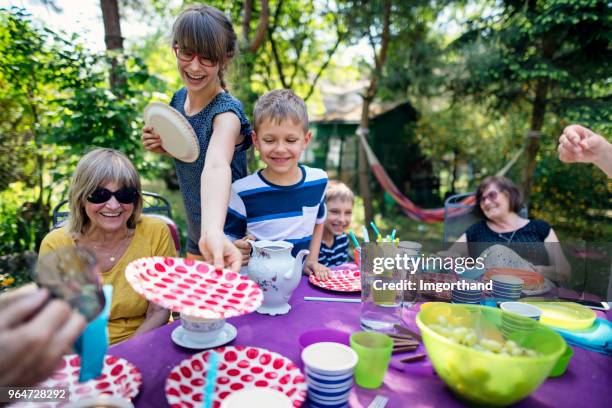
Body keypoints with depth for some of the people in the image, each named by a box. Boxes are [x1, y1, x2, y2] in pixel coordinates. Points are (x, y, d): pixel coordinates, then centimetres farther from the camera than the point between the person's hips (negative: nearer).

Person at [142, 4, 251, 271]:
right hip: (196, 234, 7)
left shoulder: (227, 112, -24)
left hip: (230, 238, -6)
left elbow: (216, 166, -44)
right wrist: (162, 146, -9)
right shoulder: (180, 98, -4)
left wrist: (214, 233, -62)